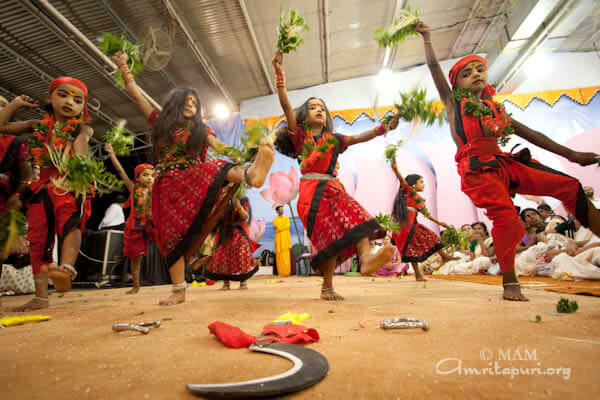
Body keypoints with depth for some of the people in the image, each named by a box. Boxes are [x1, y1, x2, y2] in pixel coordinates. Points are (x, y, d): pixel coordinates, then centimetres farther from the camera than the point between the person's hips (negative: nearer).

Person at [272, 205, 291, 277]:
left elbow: (287, 226, -4)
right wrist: (283, 227, -10)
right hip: (279, 239, -1)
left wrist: (278, 227, -6)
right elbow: (276, 230, -6)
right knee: (280, 256, -5)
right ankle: (281, 272, -1)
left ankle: (287, 272, -2)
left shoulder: (287, 218, 15)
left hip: (286, 239, 1)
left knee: (286, 255, -4)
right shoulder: (275, 220, 8)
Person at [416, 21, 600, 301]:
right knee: (505, 215, -21)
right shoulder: (454, 103, 9)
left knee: (570, 186, -1)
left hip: (503, 162, 6)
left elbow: (528, 133, 23)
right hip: (476, 167, -6)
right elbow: (434, 67, 5)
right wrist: (427, 38, 9)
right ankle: (510, 283, -11)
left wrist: (570, 154, 23)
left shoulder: (495, 109, 22)